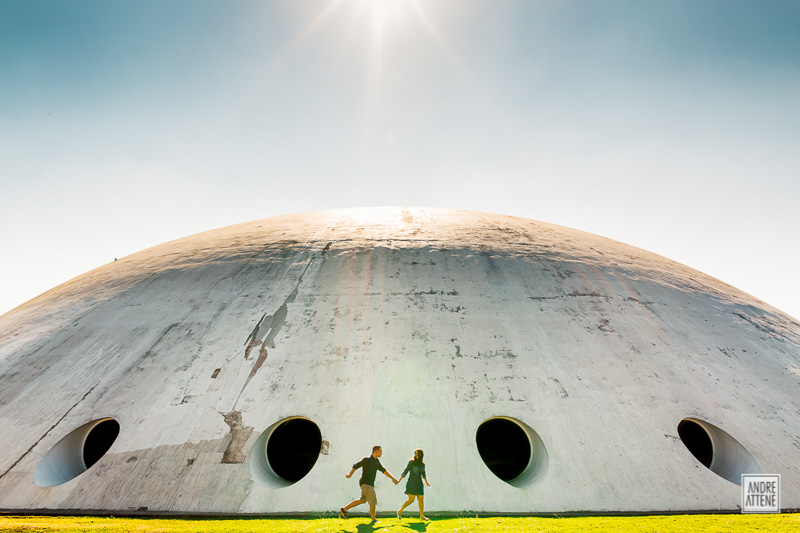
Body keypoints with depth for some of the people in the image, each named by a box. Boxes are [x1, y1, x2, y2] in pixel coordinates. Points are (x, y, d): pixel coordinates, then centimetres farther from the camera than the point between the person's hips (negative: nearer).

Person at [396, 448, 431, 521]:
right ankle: (400, 511, 10)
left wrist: (426, 482, 20)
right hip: (412, 483, -5)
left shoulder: (422, 464, 8)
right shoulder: (411, 462, -8)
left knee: (421, 499, 2)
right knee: (411, 500, -7)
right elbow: (405, 471, -8)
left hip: (419, 483, 5)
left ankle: (422, 516, 15)